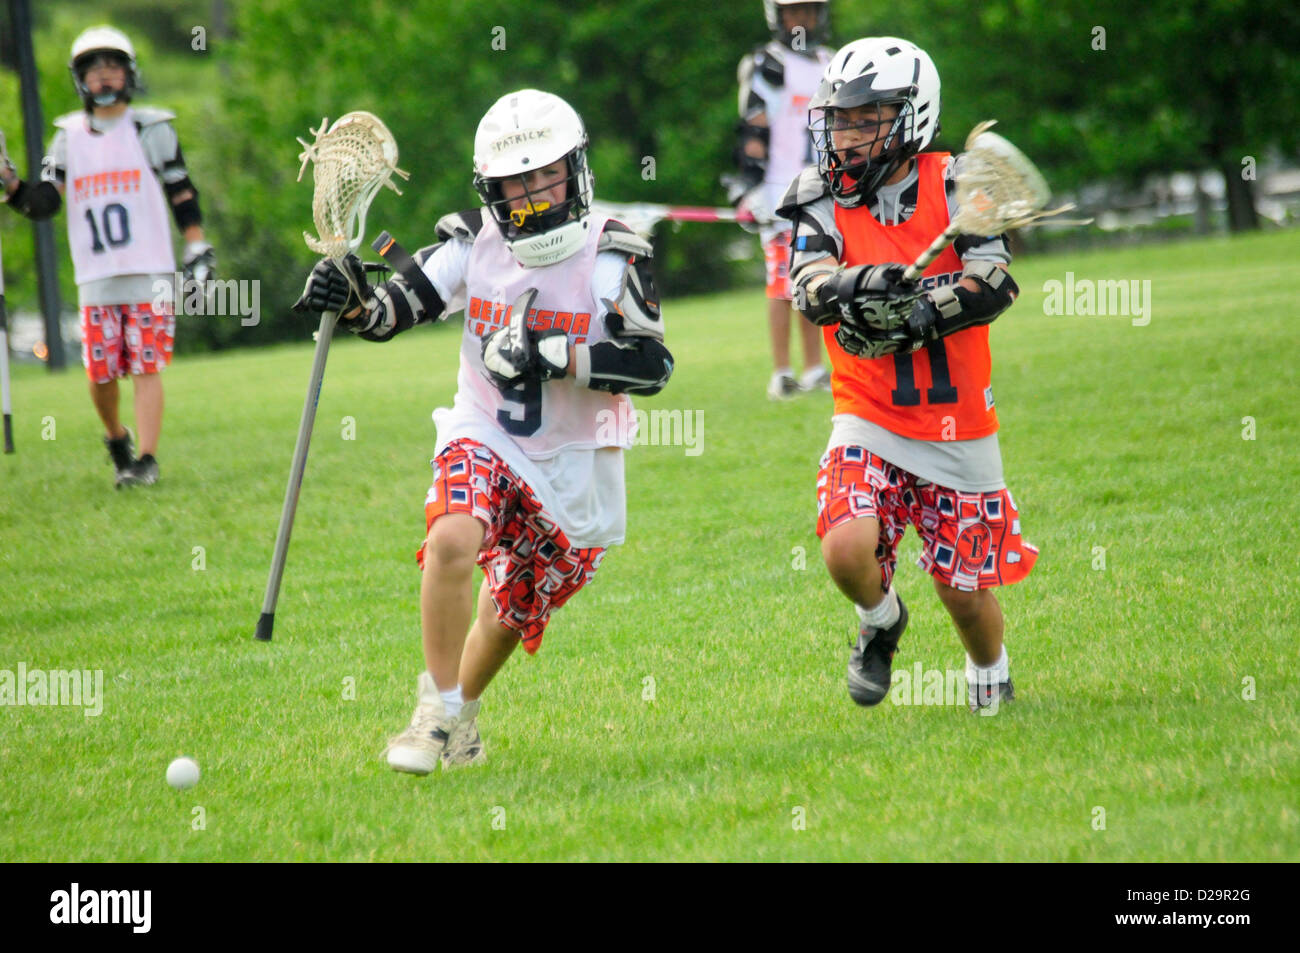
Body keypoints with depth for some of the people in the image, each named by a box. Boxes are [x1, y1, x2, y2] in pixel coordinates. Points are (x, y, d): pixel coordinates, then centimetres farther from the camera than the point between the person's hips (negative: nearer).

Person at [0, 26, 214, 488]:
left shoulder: (152, 129, 4)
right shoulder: (69, 137, 10)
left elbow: (183, 197, 6)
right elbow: (43, 202, 5)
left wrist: (198, 251, -1)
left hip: (149, 273, -2)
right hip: (95, 277, 2)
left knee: (146, 368, -8)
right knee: (100, 373, 1)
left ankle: (146, 460, -7)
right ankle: (117, 441, 26)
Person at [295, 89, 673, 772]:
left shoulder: (611, 255, -14)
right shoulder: (473, 243, -7)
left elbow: (652, 365, -19)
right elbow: (395, 310, -7)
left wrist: (556, 357, -29)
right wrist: (352, 301, -30)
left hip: (572, 462, 0)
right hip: (484, 436, 0)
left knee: (511, 615, 11)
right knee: (453, 539, -30)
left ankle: (461, 711, 44)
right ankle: (439, 713, -15)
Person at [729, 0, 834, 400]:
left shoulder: (831, 66, 16)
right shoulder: (765, 67, -5)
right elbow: (754, 135, -9)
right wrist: (752, 187, -16)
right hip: (781, 191, -6)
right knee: (783, 283, -9)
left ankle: (814, 369, 14)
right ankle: (782, 374, -7)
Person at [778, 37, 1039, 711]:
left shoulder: (955, 186, -5)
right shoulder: (823, 200, -1)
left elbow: (995, 286, -17)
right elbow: (811, 292, -18)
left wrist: (908, 320, -27)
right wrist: (856, 285, -39)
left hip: (958, 425, 0)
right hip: (869, 420, 1)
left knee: (964, 590, 6)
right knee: (847, 547, -24)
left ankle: (991, 683, 39)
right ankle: (880, 622, 12)